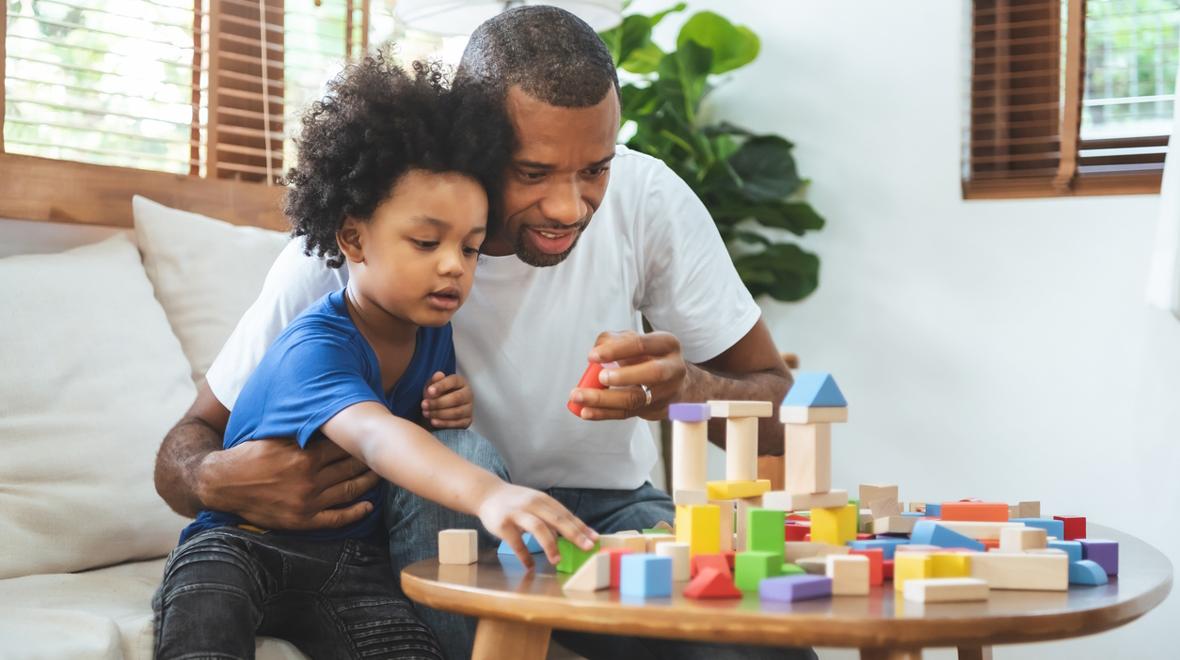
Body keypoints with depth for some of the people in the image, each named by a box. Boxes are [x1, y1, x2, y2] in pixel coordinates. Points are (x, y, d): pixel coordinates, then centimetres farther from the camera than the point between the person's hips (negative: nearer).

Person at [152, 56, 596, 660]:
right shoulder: (314, 348, -22)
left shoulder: (436, 334, 1)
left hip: (350, 558, 6)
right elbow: (375, 438, -44)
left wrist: (456, 411, -6)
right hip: (242, 541, -5)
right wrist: (488, 494, -62)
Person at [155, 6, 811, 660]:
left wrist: (685, 390, -34)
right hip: (435, 532, 0)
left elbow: (780, 416, -10)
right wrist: (220, 481, -37)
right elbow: (190, 444, -11)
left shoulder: (647, 198, -16)